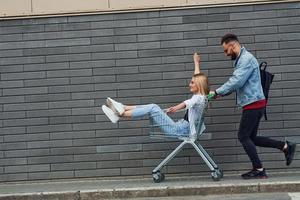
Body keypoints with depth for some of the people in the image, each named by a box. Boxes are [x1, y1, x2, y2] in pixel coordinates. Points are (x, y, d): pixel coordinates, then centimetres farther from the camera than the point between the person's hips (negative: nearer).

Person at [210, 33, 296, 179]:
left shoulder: (247, 58, -15)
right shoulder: (240, 60, 17)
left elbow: (236, 81, -24)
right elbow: (236, 83, 17)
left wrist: (217, 92, -17)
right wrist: (221, 93, 4)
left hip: (253, 104, -10)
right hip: (252, 105, 10)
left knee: (243, 137, -4)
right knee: (251, 137, 12)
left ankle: (259, 170, 5)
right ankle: (285, 146, 16)